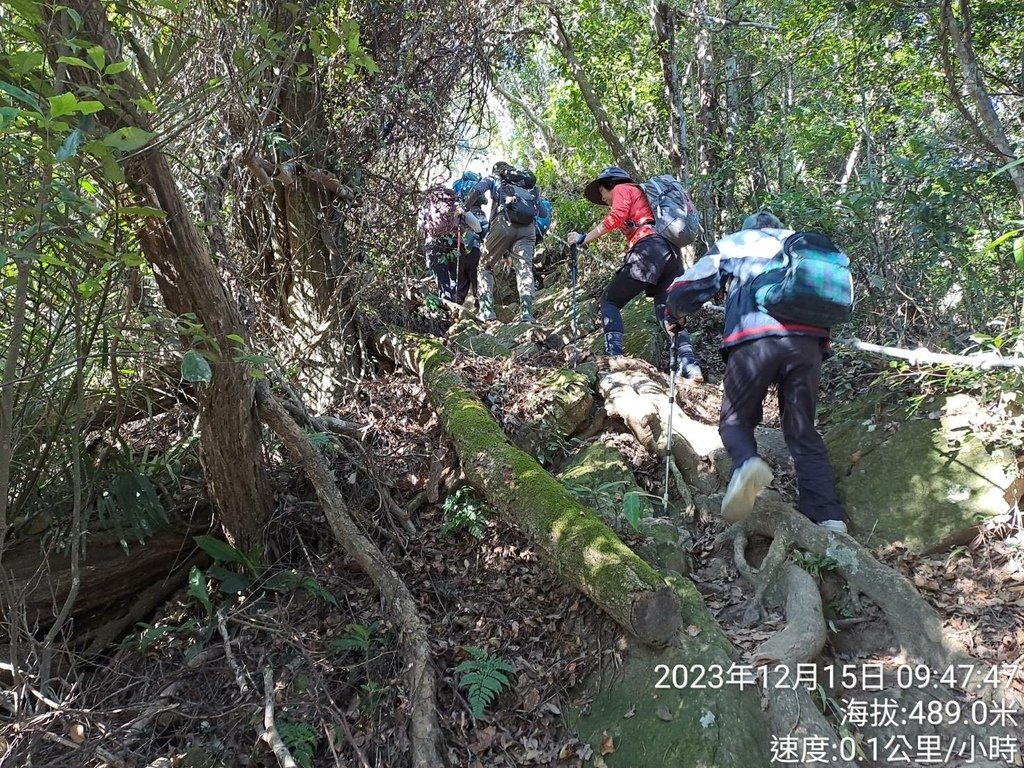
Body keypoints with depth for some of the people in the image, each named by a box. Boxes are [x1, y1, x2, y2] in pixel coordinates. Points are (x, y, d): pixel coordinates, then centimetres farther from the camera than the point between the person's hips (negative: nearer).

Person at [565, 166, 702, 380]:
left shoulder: (622, 189, 14)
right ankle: (689, 364, -14)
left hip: (648, 249, -7)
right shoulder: (644, 194, 38)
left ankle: (613, 355, -14)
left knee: (610, 301, 4)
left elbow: (616, 217, -7)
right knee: (668, 313, 6)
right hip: (671, 252, 7)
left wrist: (583, 239, -5)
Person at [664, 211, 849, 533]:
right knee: (803, 431, 13)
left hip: (754, 340, -3)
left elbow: (683, 292, 17)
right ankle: (828, 517, 1)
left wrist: (674, 315, 38)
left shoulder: (732, 244, 24)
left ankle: (747, 464, -23)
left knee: (735, 419, 10)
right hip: (808, 341, 3)